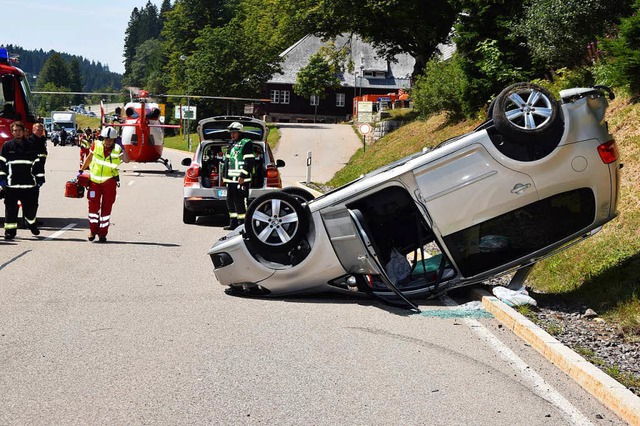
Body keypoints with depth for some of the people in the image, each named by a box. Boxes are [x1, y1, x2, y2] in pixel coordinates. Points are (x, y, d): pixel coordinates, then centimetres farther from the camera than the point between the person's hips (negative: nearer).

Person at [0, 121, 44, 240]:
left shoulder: (31, 146, 9)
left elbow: (37, 162, 13)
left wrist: (40, 178, 9)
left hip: (29, 183, 2)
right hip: (11, 184, -2)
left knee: (31, 206, 10)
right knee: (11, 208, -2)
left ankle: (32, 223, 34)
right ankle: (10, 230, 4)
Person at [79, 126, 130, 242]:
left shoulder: (117, 150, -9)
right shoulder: (96, 145, -5)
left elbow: (126, 160, -24)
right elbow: (89, 158, 10)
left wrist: (122, 147, -31)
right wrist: (81, 170, 14)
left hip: (109, 181, -1)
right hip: (95, 180, 1)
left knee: (106, 207, 3)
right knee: (93, 205, 4)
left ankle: (102, 233, 11)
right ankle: (93, 230, 18)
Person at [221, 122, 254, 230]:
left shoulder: (246, 143, -7)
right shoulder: (230, 144, 20)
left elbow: (249, 162, -14)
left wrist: (243, 176, -18)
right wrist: (224, 175, 23)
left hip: (241, 180, -9)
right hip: (230, 179, 9)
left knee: (240, 202, -9)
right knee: (230, 201, 12)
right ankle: (233, 223, 19)